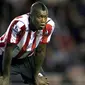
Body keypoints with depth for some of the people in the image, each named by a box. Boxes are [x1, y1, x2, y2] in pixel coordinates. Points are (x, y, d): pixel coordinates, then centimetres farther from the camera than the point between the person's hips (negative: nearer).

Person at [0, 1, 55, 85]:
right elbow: (8, 51, -30)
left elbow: (40, 51, -9)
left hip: (26, 59, 5)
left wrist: (36, 75, -3)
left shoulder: (49, 25, -23)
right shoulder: (19, 24, -38)